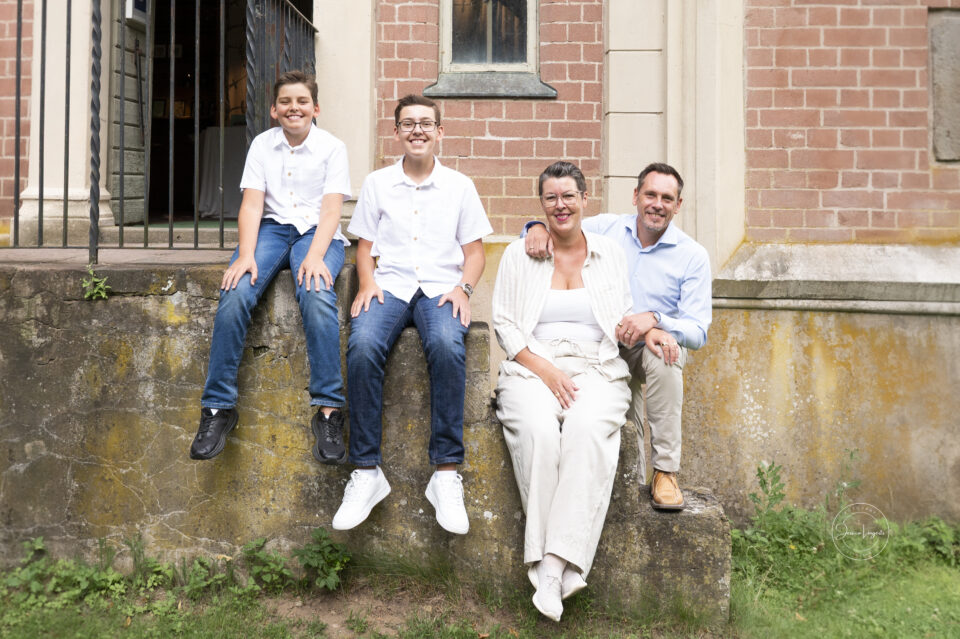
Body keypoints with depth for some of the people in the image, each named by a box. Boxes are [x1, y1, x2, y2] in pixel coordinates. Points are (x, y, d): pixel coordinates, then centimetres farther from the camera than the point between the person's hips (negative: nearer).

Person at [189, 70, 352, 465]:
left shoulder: (332, 148, 4)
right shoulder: (262, 145, 11)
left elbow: (331, 209, -6)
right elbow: (252, 204, 2)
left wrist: (314, 256, -23)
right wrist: (245, 253, -15)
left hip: (316, 232, -2)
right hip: (271, 228, 2)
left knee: (317, 296, -34)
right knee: (235, 294, -26)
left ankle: (328, 410, -28)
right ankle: (218, 407, -16)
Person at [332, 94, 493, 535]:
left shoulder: (459, 186, 14)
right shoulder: (377, 183, 16)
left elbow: (474, 251, 13)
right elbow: (365, 246, 16)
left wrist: (462, 287, -6)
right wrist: (367, 282, -4)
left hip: (440, 288, -1)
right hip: (390, 285, 1)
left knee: (447, 346, -36)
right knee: (362, 346, -32)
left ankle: (446, 474, -28)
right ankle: (366, 471, -23)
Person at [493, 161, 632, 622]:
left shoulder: (610, 254, 18)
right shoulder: (519, 254, 13)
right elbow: (504, 324, 5)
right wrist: (545, 370, -9)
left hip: (596, 370, 1)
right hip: (532, 369, 0)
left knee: (587, 429, -34)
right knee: (537, 431, -34)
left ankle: (554, 564, -32)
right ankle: (550, 566, -26)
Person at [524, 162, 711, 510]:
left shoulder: (692, 255, -2)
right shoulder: (606, 228, 3)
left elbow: (698, 331, -8)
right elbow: (560, 230, 11)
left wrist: (654, 319, -27)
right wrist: (539, 228, -15)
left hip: (651, 348, 0)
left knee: (662, 354, -36)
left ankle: (666, 471, -25)